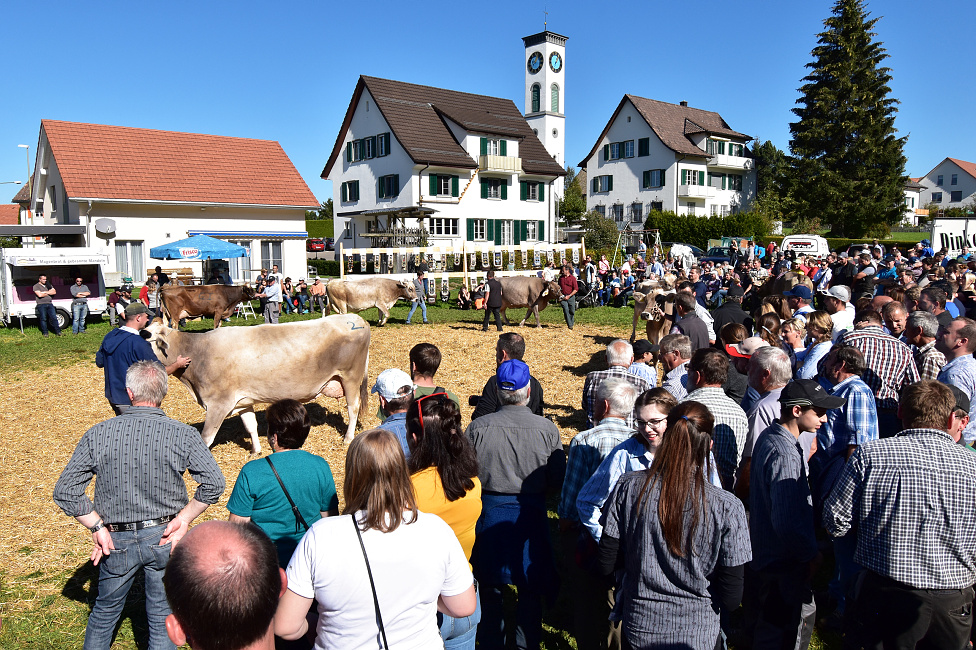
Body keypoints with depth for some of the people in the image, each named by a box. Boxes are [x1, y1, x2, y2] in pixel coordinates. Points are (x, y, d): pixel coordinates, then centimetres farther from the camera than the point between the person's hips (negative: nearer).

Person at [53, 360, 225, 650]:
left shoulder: (97, 434, -8)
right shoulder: (183, 435, -14)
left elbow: (65, 491, -6)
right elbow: (213, 483, -20)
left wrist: (97, 527, -1)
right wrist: (184, 518, -9)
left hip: (116, 540, 2)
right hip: (164, 538, -1)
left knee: (105, 611, 27)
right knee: (162, 617, 16)